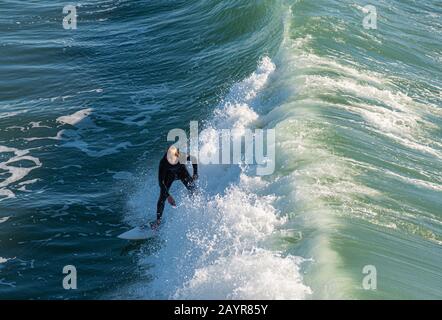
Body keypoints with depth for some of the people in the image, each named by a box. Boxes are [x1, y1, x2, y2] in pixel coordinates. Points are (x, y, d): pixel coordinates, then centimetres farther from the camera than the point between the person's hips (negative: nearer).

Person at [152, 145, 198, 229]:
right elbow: (161, 181, -31)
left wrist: (195, 173, -14)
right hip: (169, 174, -2)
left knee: (193, 189, -14)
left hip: (181, 171, 2)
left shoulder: (183, 157, -37)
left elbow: (194, 160, -11)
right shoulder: (163, 162, -39)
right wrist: (168, 195, -34)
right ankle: (158, 220, 1)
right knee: (162, 197, -10)